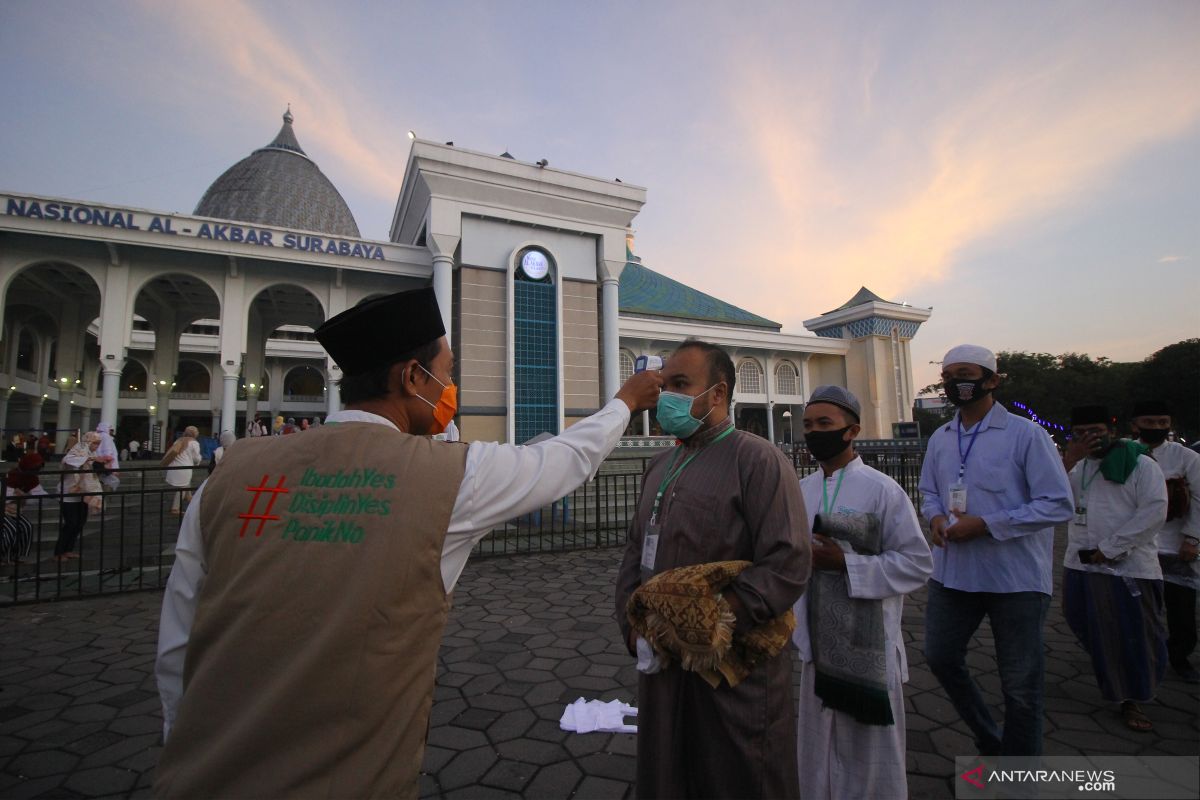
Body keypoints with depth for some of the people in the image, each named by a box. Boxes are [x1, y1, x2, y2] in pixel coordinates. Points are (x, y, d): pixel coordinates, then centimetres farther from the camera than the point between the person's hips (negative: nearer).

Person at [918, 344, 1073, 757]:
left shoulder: (1025, 434, -11)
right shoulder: (939, 439, 7)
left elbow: (1059, 504, -14)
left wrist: (985, 524, -20)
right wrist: (935, 516, -6)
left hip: (1016, 578, -5)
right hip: (952, 572, 6)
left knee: (1020, 684, 11)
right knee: (940, 657, 15)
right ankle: (990, 741, 40)